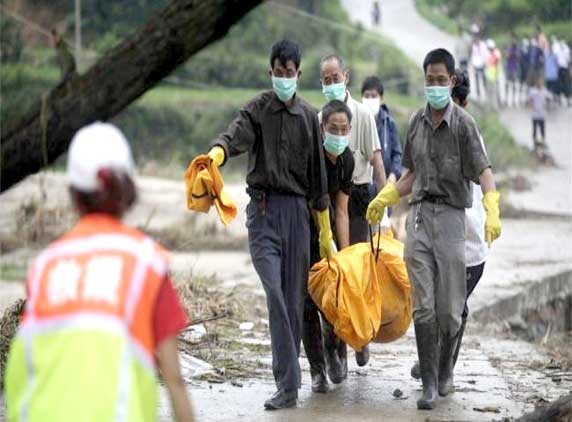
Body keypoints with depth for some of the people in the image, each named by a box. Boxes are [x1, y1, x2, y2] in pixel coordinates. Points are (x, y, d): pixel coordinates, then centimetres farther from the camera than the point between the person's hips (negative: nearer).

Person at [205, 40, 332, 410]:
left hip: (298, 211, 3)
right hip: (264, 209, -3)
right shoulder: (258, 110, 3)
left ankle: (288, 379, 12)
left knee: (295, 299, 3)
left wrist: (326, 233, 14)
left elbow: (318, 178, 14)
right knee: (275, 293, -15)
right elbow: (235, 136, -17)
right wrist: (215, 155, -41)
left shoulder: (308, 117, 11)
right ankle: (288, 384, -18)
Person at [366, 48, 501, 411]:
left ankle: (446, 370, 24)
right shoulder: (417, 122, 11)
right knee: (423, 307, -3)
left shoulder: (463, 123, -5)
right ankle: (429, 383, 1)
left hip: (451, 216, -4)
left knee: (450, 307, 2)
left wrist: (493, 211, -29)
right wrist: (384, 199, 14)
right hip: (419, 217, 4)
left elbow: (483, 170, -14)